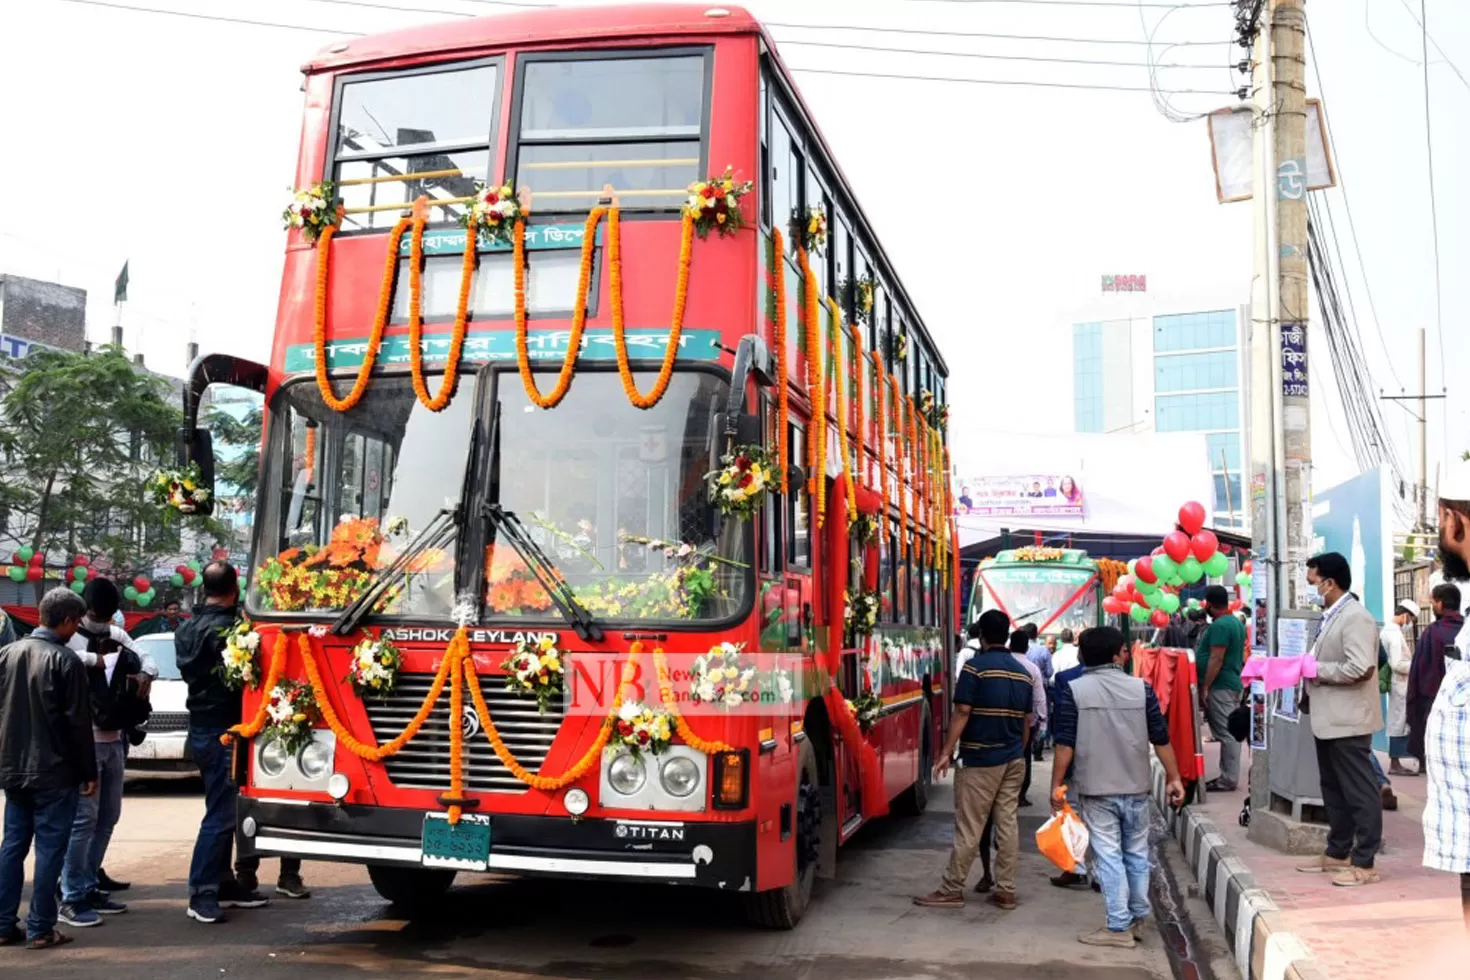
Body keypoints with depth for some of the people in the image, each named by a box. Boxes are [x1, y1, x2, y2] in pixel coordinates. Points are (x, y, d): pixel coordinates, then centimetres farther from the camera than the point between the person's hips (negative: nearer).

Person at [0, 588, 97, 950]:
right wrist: (89, 772, -6)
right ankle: (40, 929, 4)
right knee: (49, 849, 0)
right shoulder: (66, 661, -15)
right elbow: (78, 723, -13)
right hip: (54, 772, -6)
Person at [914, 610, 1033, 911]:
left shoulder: (975, 667, -11)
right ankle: (1006, 891, 12)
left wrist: (946, 752, -11)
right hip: (1013, 760, 6)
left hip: (980, 760, -6)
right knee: (1007, 824, 9)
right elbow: (1026, 721, 13)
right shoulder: (1022, 673, 9)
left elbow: (962, 714, -15)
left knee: (968, 828, -1)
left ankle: (951, 891, 6)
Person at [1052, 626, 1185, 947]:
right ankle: (1139, 917, 28)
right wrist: (1174, 779, 11)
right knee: (1137, 853, 17)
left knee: (1108, 856, 2)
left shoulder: (1073, 691, -7)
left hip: (1096, 789, -2)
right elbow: (1161, 740, 1)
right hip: (1135, 788, 3)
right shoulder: (1141, 688, -2)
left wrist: (1057, 785, -2)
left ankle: (1120, 926, 3)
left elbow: (1065, 744, -9)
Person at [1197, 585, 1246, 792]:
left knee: (1226, 733, -6)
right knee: (1230, 732, 12)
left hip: (1221, 687, -10)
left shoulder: (1219, 626, -18)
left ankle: (1228, 779, -3)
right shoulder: (1237, 623, 14)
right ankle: (1228, 775, 18)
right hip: (1234, 683, 10)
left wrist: (1205, 687, -18)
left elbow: (1216, 659, -22)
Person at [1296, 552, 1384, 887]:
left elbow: (1360, 668, -27)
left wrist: (1315, 669, -17)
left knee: (1360, 792, -1)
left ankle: (1364, 862, 5)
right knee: (1334, 791, 17)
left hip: (1348, 721, -10)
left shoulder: (1355, 617, -17)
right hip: (1328, 719, 10)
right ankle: (1338, 853, 27)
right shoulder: (1330, 617, 14)